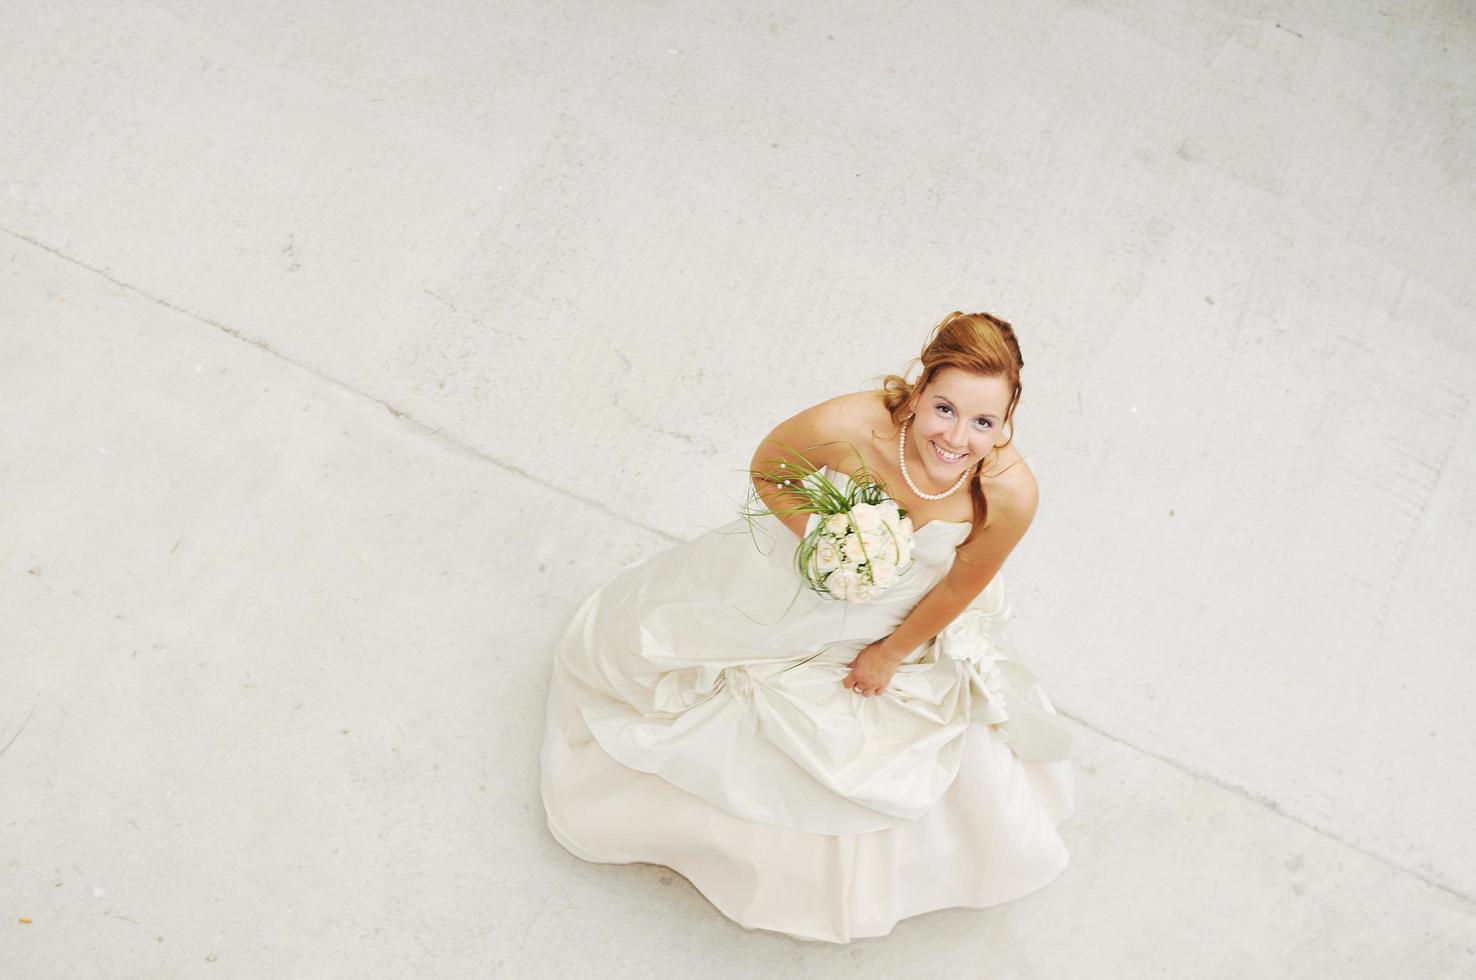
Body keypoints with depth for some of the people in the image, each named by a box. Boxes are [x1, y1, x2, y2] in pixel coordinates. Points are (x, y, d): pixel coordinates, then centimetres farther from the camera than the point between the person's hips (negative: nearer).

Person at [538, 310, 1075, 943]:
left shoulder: (1010, 493, -35)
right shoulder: (847, 425, -39)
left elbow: (962, 585, -15)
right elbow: (767, 468, -15)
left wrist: (892, 654, -4)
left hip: (910, 620, 0)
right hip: (803, 577, 0)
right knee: (644, 636, 17)